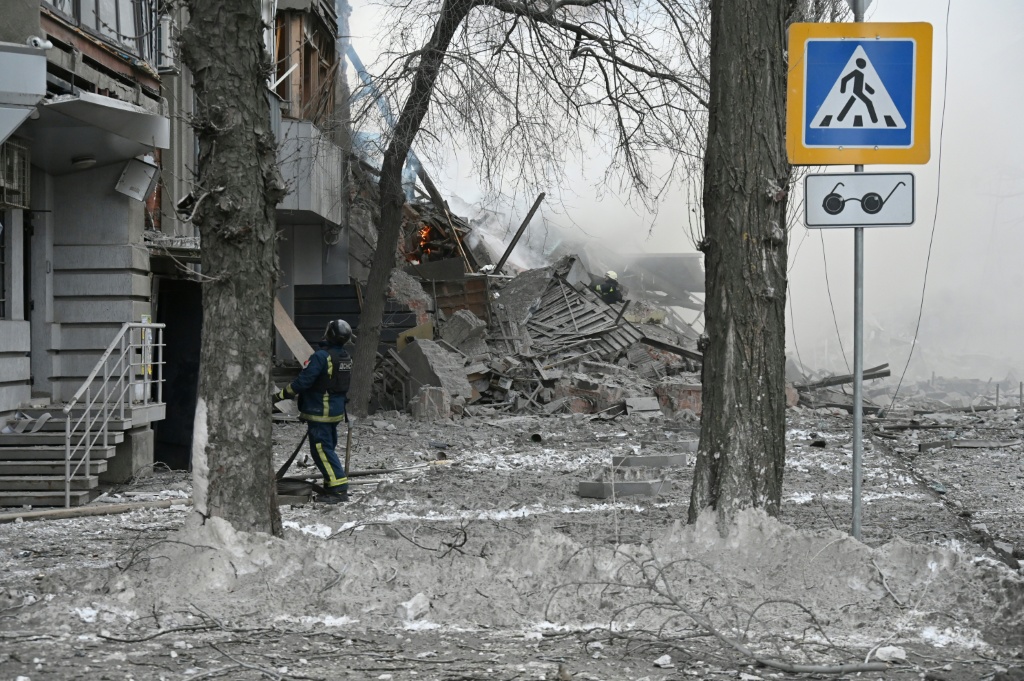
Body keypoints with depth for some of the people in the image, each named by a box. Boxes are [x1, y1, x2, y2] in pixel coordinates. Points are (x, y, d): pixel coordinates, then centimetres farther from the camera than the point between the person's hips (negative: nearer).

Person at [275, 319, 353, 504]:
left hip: (320, 412, -9)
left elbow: (303, 381, -19)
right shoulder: (346, 357, 8)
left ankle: (339, 489, -11)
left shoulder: (321, 356, -20)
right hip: (337, 411, 9)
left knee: (322, 449, -6)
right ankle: (333, 486, 17)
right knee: (329, 447, 16)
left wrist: (283, 394, -7)